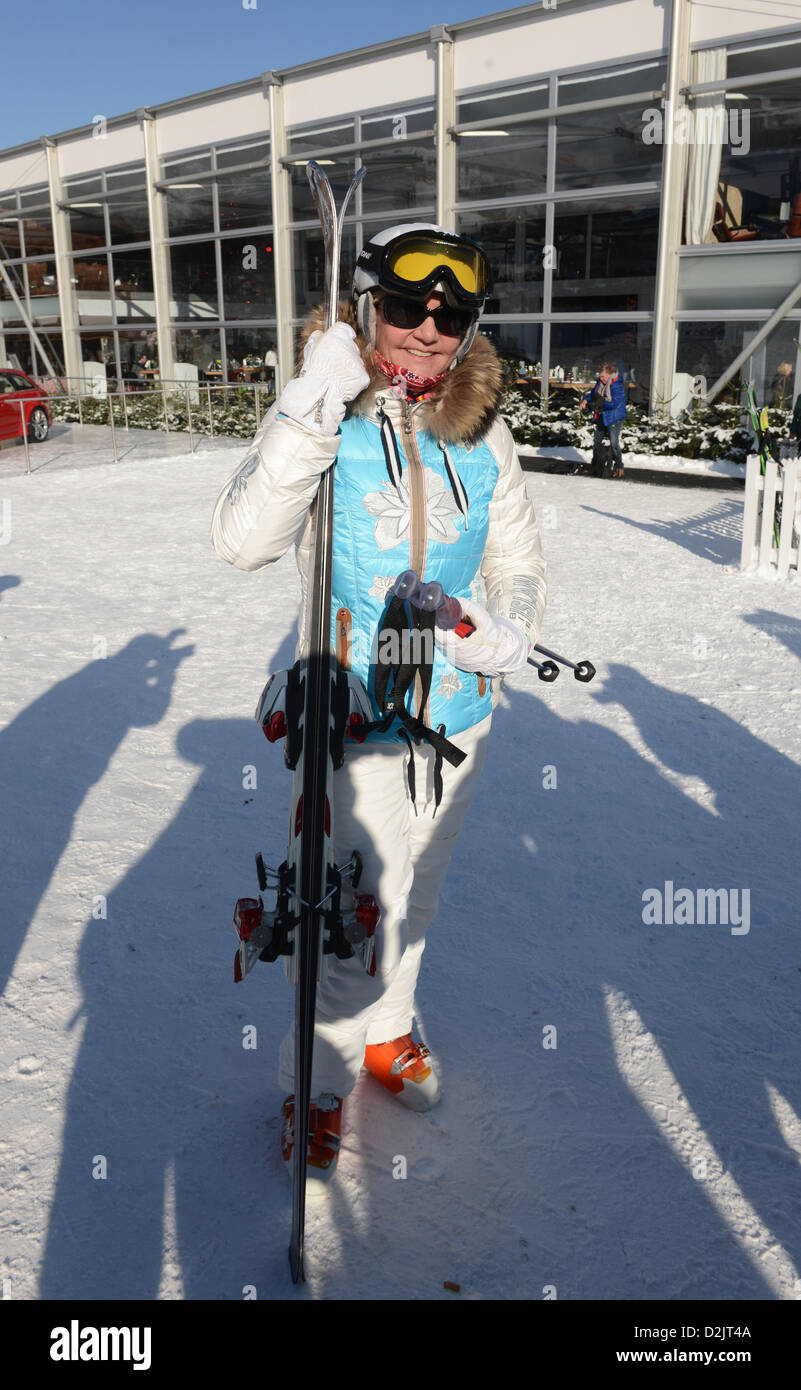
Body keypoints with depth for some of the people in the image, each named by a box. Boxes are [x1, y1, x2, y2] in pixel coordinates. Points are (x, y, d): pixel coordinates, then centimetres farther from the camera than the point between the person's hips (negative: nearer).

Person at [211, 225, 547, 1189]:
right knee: (363, 915, -4)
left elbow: (516, 554, 10)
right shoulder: (326, 424, -12)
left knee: (414, 891, 22)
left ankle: (385, 1032, 48)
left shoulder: (482, 435, 0)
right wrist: (309, 415, -33)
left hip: (457, 710, 5)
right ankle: (316, 1084, 24)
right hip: (359, 715, -5)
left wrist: (513, 627, -11)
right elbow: (241, 540, -26)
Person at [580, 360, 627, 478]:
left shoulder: (617, 386, -21)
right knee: (597, 442, 15)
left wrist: (598, 405, -24)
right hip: (601, 418, 8)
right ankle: (595, 465, 31)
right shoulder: (599, 383, 4)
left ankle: (619, 467, 5)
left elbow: (614, 403, -27)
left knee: (614, 443, -8)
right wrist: (586, 399, -5)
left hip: (614, 419, -8)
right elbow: (593, 394, 17)